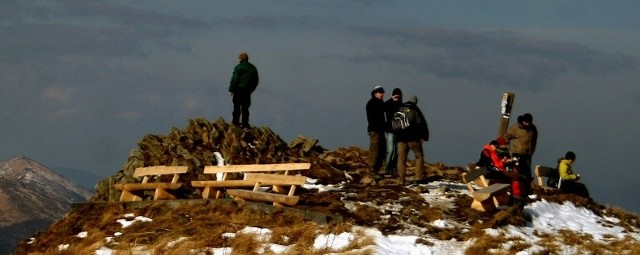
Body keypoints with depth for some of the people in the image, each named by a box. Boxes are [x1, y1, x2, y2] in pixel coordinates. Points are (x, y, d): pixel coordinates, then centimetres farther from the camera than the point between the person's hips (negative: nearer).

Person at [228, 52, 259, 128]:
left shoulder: (239, 67, -7)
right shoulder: (253, 68, 11)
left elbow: (235, 79, -11)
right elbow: (256, 81, 16)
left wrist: (231, 89, -6)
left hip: (239, 89, -5)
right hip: (248, 90, 5)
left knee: (237, 106, 2)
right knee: (245, 107, 7)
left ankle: (236, 121, 0)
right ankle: (245, 123, 4)